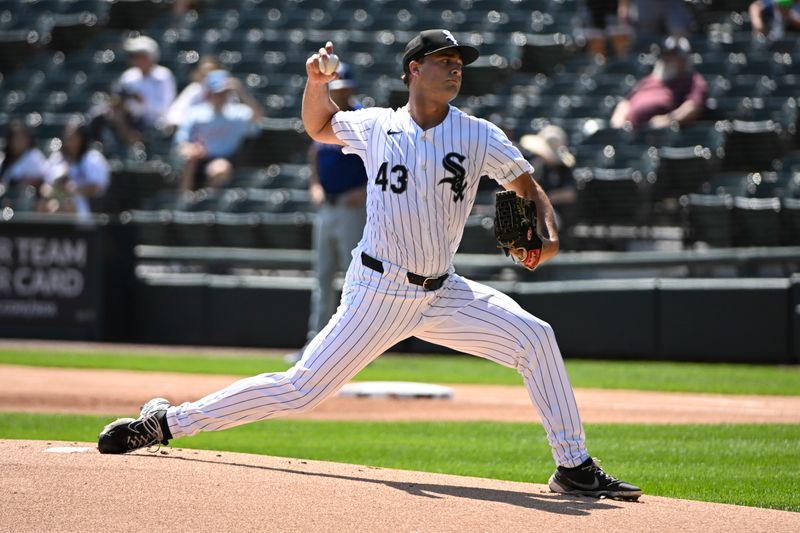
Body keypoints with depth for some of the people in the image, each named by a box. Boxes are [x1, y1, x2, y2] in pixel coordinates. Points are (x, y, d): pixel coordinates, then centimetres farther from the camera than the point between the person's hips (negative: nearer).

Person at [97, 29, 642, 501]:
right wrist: (317, 82, -1)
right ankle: (166, 421, 4)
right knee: (300, 388, -7)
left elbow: (529, 189, 5)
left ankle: (574, 466, -6)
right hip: (378, 293, -2)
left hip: (442, 294, 2)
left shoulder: (479, 136, 0)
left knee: (534, 338, -15)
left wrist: (547, 235, -17)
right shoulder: (375, 126, 1)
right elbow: (319, 126, 20)